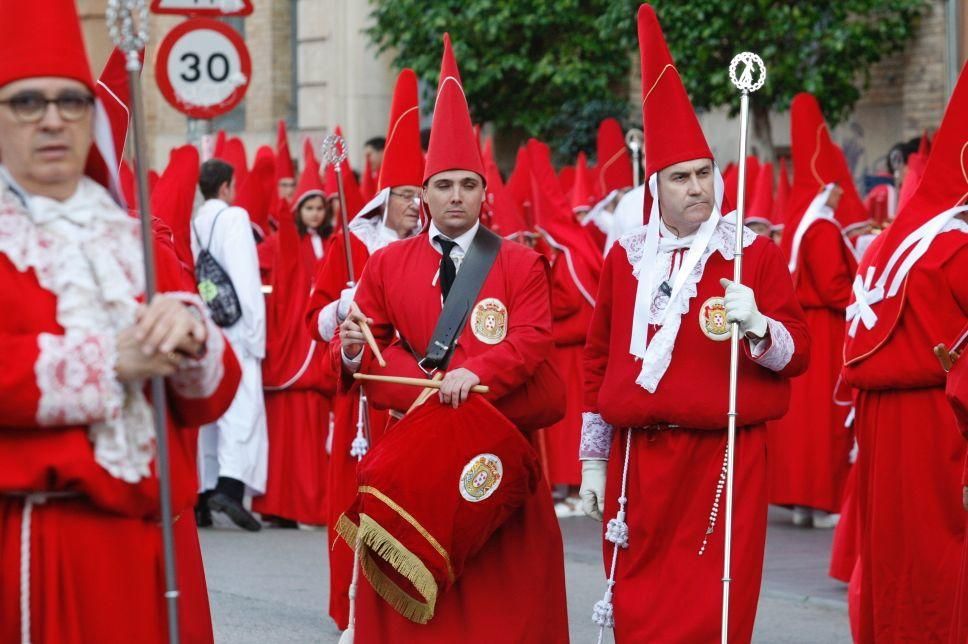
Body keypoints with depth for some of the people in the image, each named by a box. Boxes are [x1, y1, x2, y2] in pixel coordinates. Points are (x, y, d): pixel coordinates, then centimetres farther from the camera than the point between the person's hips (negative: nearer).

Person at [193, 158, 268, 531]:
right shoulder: (234, 218, -7)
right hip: (234, 330, -6)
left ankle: (203, 495, 10)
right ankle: (230, 487, -24)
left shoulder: (195, 223, 10)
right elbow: (246, 280, -13)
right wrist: (256, 332, -10)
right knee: (242, 407, -9)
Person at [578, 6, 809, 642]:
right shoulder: (627, 257, 9)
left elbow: (798, 354, -1)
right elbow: (600, 360, 14)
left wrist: (756, 326, -22)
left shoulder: (755, 253, 0)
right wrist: (593, 459, 12)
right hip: (638, 460, 3)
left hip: (724, 459, -3)